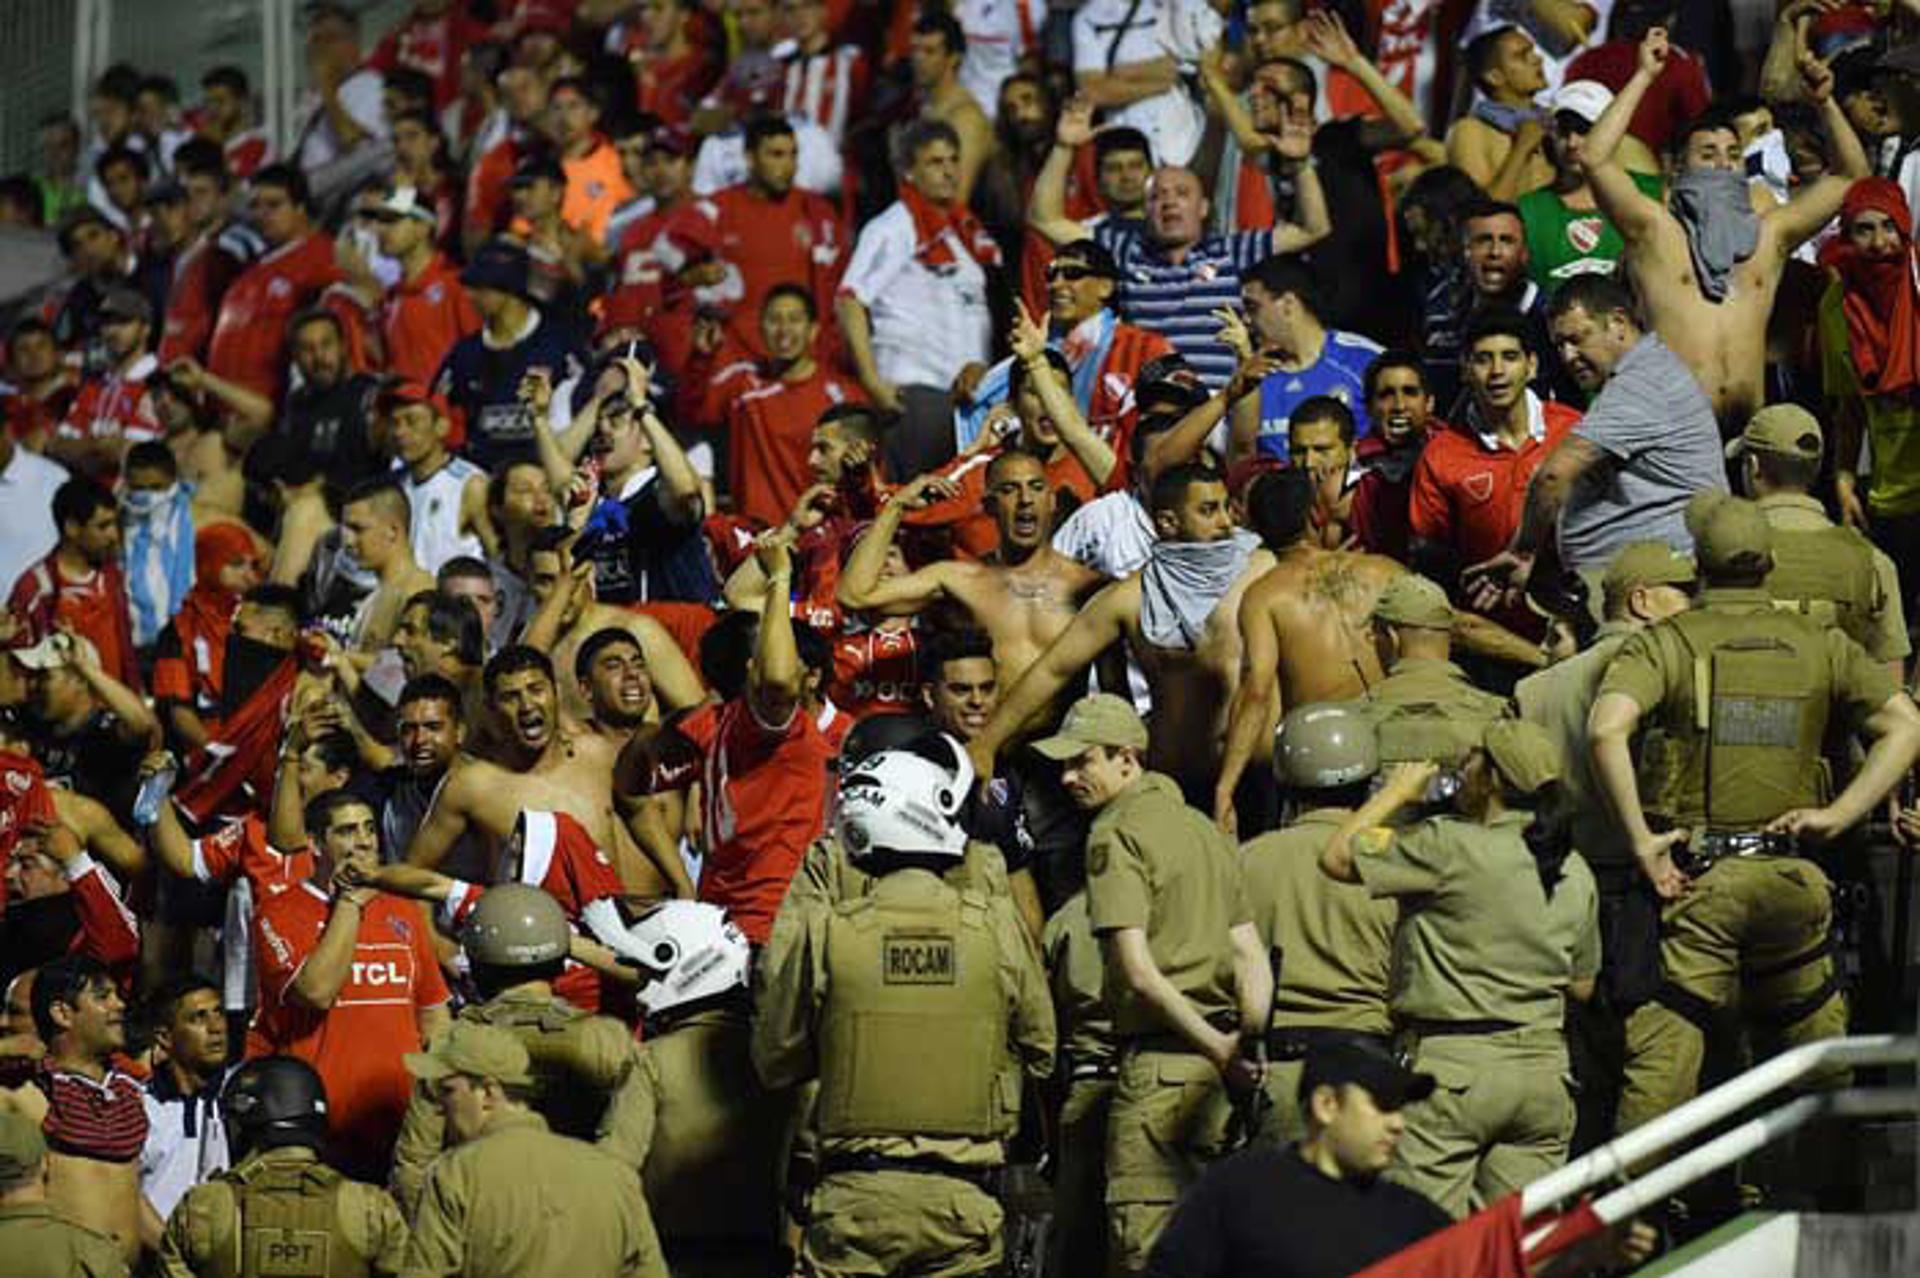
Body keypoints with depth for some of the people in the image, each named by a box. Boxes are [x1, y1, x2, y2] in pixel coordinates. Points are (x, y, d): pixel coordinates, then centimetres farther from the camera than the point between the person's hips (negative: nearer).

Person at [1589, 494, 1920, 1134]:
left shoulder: (1667, 642, -1)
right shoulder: (1819, 645, 9)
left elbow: (1607, 727, -18)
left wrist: (1641, 840, -13)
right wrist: (1837, 815, 0)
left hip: (1694, 876, -3)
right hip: (1791, 878, 3)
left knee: (1661, 1054, -4)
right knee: (1815, 1039, 18)